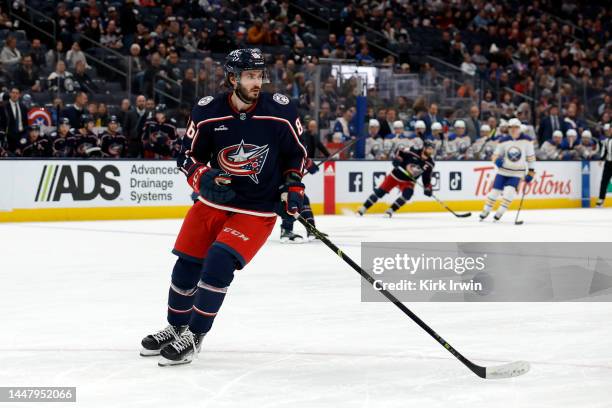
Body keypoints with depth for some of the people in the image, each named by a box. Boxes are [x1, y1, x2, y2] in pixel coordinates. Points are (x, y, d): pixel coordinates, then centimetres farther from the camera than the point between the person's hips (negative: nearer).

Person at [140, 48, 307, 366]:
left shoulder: (281, 111, -13)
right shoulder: (207, 112, -11)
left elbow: (296, 154, 4)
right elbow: (188, 155, 1)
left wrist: (293, 187, -7)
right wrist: (203, 179, -18)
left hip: (257, 209, -3)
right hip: (213, 200, 3)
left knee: (219, 263, -20)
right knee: (187, 265, 7)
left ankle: (194, 336, -6)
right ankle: (175, 327, 33)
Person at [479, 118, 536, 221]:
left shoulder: (526, 140, -7)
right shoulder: (504, 141, -3)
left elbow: (530, 156, 0)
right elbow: (495, 155, 4)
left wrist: (531, 171, 0)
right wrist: (497, 160, -20)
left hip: (517, 173, -2)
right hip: (503, 171, 2)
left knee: (509, 191, -20)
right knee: (495, 191, 0)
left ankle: (500, 213, -7)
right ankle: (486, 211, 19)